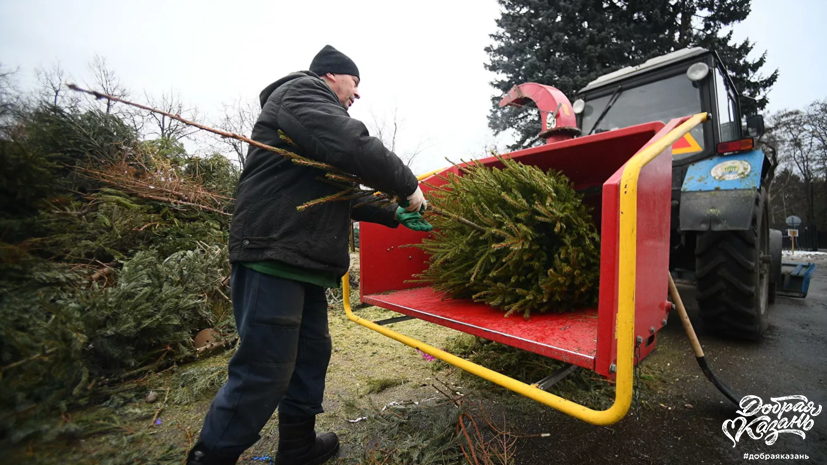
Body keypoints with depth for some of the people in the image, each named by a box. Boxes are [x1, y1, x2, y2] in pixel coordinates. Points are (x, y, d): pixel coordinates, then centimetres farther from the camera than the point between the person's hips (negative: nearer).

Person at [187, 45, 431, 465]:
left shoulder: (316, 108, 30)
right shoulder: (303, 90, -1)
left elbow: (340, 196, 27)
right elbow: (353, 146, -21)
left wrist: (395, 216, 23)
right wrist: (408, 186, -9)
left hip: (303, 260, 11)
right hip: (273, 256, -11)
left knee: (311, 355, 16)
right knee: (264, 370, -6)